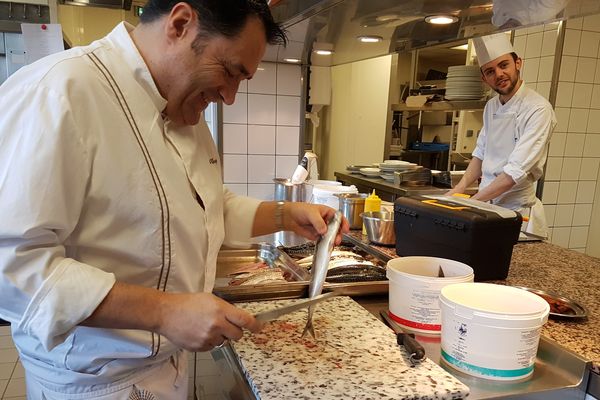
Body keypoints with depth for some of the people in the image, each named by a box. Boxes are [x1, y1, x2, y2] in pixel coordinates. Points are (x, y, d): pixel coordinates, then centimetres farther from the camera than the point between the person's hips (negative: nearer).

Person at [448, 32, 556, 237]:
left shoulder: (538, 109, -17)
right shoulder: (491, 107, 7)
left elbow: (517, 171, -23)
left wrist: (472, 201, -20)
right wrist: (459, 189, 0)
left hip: (517, 211, -6)